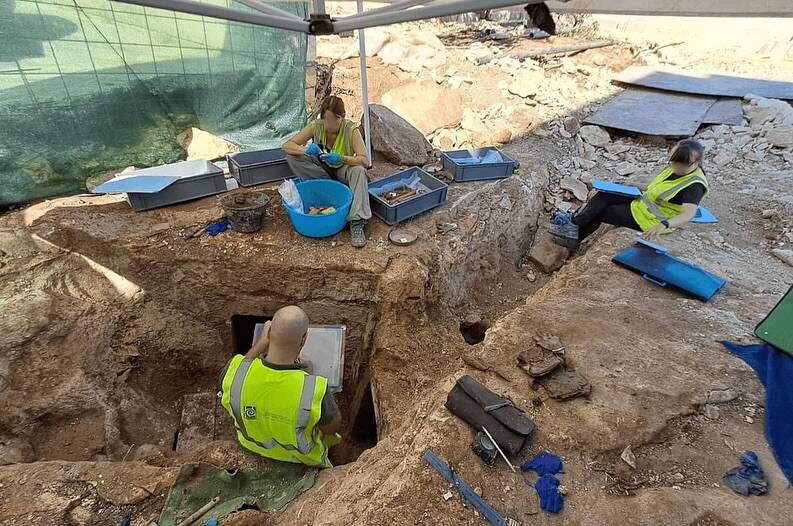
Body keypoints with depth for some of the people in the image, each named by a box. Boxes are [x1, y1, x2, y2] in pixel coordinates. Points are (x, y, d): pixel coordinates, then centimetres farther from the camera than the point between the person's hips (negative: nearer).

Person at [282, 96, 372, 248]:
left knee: (358, 171, -37)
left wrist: (340, 158, -46)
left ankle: (357, 223, -40)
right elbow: (286, 146, -17)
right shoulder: (316, 126, -17)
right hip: (322, 169, 3)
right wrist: (306, 150, -39)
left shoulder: (351, 130, -23)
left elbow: (364, 160, -29)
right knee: (292, 156, -20)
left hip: (342, 170, -2)